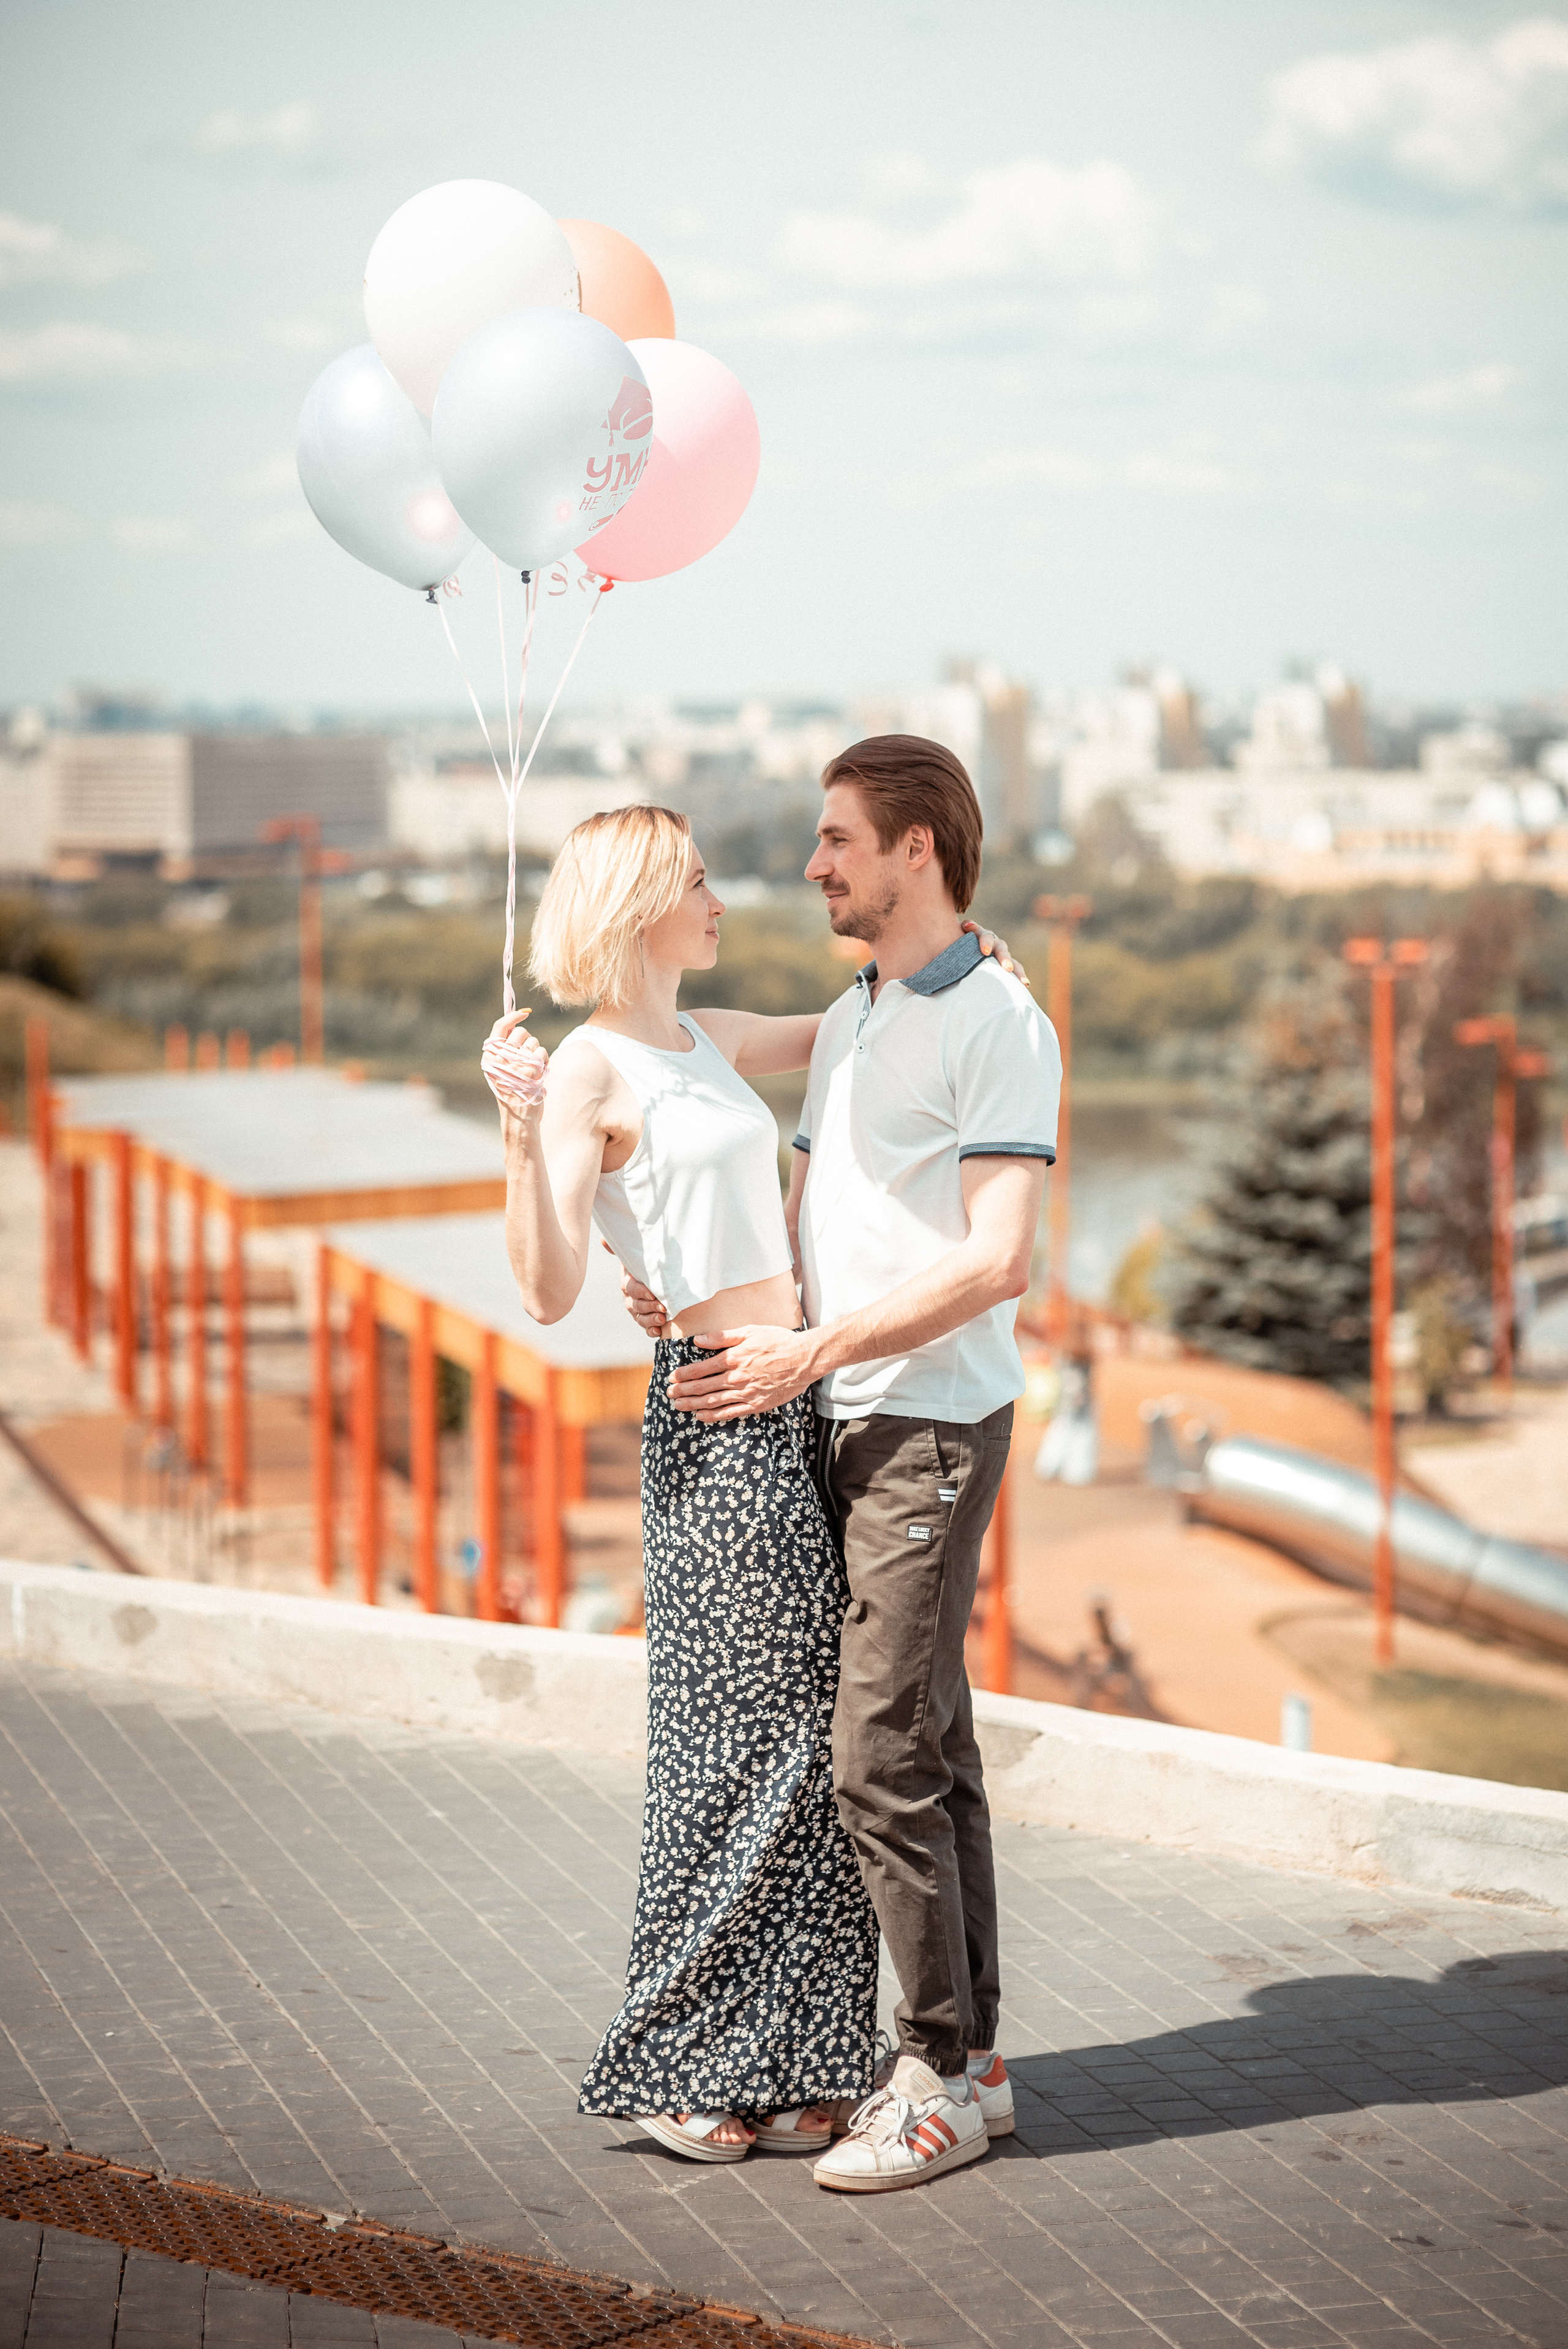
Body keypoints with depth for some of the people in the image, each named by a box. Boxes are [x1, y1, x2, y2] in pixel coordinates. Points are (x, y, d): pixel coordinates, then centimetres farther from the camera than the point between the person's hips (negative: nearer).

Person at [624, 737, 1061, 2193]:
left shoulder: (998, 1023, -10)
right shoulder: (847, 1023, 18)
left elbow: (997, 1263, -18)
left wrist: (807, 1353, -18)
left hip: (933, 1426, -8)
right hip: (840, 1423, 9)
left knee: (883, 1757, -10)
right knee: (928, 1753, 11)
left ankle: (943, 2078, -1)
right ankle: (968, 2059, 18)